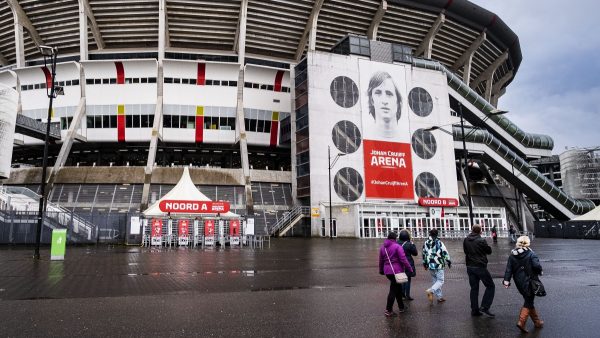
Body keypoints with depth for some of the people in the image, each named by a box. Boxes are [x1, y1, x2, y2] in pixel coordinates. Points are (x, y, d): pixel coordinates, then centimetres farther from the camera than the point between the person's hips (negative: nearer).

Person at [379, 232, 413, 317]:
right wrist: (409, 269, -5)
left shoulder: (383, 247, 9)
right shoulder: (397, 246, -11)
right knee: (393, 290, -2)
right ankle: (388, 310, -1)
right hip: (396, 271, -7)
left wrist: (381, 271, 25)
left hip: (387, 271, 7)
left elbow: (381, 260, 15)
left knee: (398, 288, 20)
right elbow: (403, 259, -14)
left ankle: (401, 307, 29)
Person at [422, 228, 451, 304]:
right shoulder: (439, 242, -10)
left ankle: (439, 297, 19)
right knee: (440, 281, 1)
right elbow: (445, 253, -10)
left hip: (430, 266, 6)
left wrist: (425, 264, 26)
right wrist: (449, 262, 2)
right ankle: (431, 291, -21)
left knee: (435, 281, 16)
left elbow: (424, 254, 15)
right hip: (438, 265, -6)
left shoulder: (425, 243, 6)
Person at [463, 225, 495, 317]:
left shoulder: (466, 240, 0)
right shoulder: (481, 241, -16)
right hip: (480, 267, -6)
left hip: (470, 267, 6)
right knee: (490, 286, 7)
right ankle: (484, 307, -3)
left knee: (474, 288, 13)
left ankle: (474, 310, 14)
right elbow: (489, 251, -3)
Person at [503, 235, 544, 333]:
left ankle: (537, 321, 32)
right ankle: (521, 322, -8)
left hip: (519, 283, 5)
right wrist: (539, 272, 1)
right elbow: (537, 266, -20)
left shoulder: (512, 255, 1)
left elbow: (509, 269, -3)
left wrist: (506, 280, -5)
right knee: (528, 302, 3)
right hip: (529, 281, -5)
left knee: (528, 301, 20)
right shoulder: (530, 254, -11)